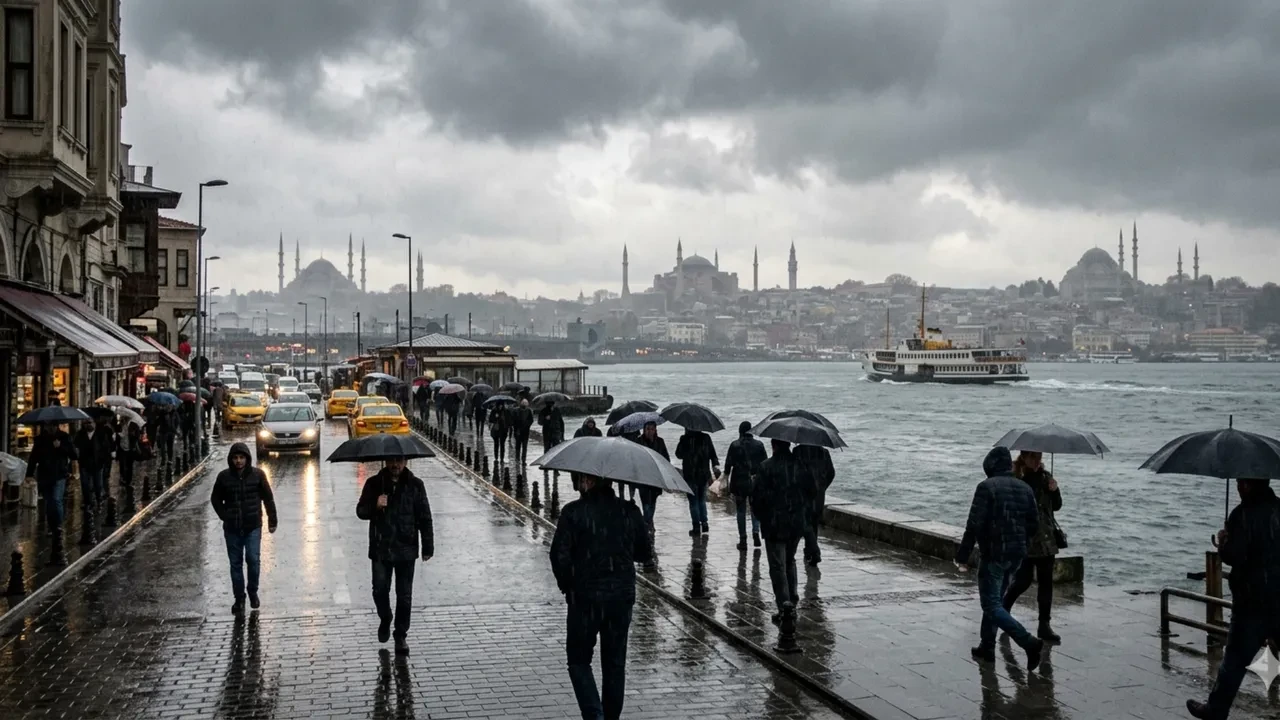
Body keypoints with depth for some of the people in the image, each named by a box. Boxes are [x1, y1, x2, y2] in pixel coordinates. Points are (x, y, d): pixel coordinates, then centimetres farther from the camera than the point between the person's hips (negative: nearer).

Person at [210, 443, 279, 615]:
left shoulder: (257, 475, -4)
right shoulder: (224, 477, -2)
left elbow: (268, 498, 3)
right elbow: (215, 499, 11)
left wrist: (272, 520, 4)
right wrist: (225, 516, 0)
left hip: (253, 527, -1)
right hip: (232, 529, 1)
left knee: (253, 560, -7)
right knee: (236, 564, 7)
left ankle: (253, 592, 15)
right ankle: (239, 599, 17)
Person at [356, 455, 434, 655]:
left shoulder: (415, 485, -2)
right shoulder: (374, 484, 0)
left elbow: (424, 518, 1)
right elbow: (361, 511, 2)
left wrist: (427, 547, -1)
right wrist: (375, 506, -19)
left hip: (406, 549, -1)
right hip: (380, 548, 1)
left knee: (404, 596, 5)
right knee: (380, 590, 4)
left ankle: (401, 636, 18)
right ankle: (385, 620, 34)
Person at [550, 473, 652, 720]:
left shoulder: (573, 512, -10)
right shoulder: (630, 511, 0)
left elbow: (560, 555, -13)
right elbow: (644, 553, 8)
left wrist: (566, 585, 3)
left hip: (585, 598, -3)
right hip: (622, 597, 3)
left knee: (579, 660, 10)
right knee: (615, 663, 15)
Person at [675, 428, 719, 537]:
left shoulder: (685, 439, -10)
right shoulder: (706, 438, 0)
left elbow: (679, 454, 2)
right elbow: (713, 453, 1)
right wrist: (716, 464, 8)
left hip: (690, 475, -3)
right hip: (704, 474, 3)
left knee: (693, 501, 3)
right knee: (702, 500, 17)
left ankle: (696, 527, 2)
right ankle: (704, 524, 9)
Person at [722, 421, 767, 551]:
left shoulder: (734, 445, -6)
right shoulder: (759, 445, -1)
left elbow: (728, 464, -7)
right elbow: (765, 463, 2)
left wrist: (726, 478, 3)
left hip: (739, 483, -1)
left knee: (741, 511, 7)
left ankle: (743, 540, 7)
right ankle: (756, 532, -5)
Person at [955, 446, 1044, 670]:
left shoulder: (987, 487, -12)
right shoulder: (1025, 488, 8)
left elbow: (974, 525, -17)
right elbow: (1034, 525, 10)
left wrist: (963, 556, -11)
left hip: (993, 554, -7)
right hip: (1016, 555, 7)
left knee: (992, 605, -5)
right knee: (995, 600, 20)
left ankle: (1029, 642, -19)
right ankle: (987, 648, 26)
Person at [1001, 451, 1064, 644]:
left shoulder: (1045, 477, 5)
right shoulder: (1014, 479, -9)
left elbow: (1056, 506, 10)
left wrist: (1054, 490, -7)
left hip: (1046, 538, 5)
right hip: (1024, 539, -5)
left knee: (1046, 581, 3)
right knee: (1023, 580, -2)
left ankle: (1044, 625, 9)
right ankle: (1003, 608, 24)